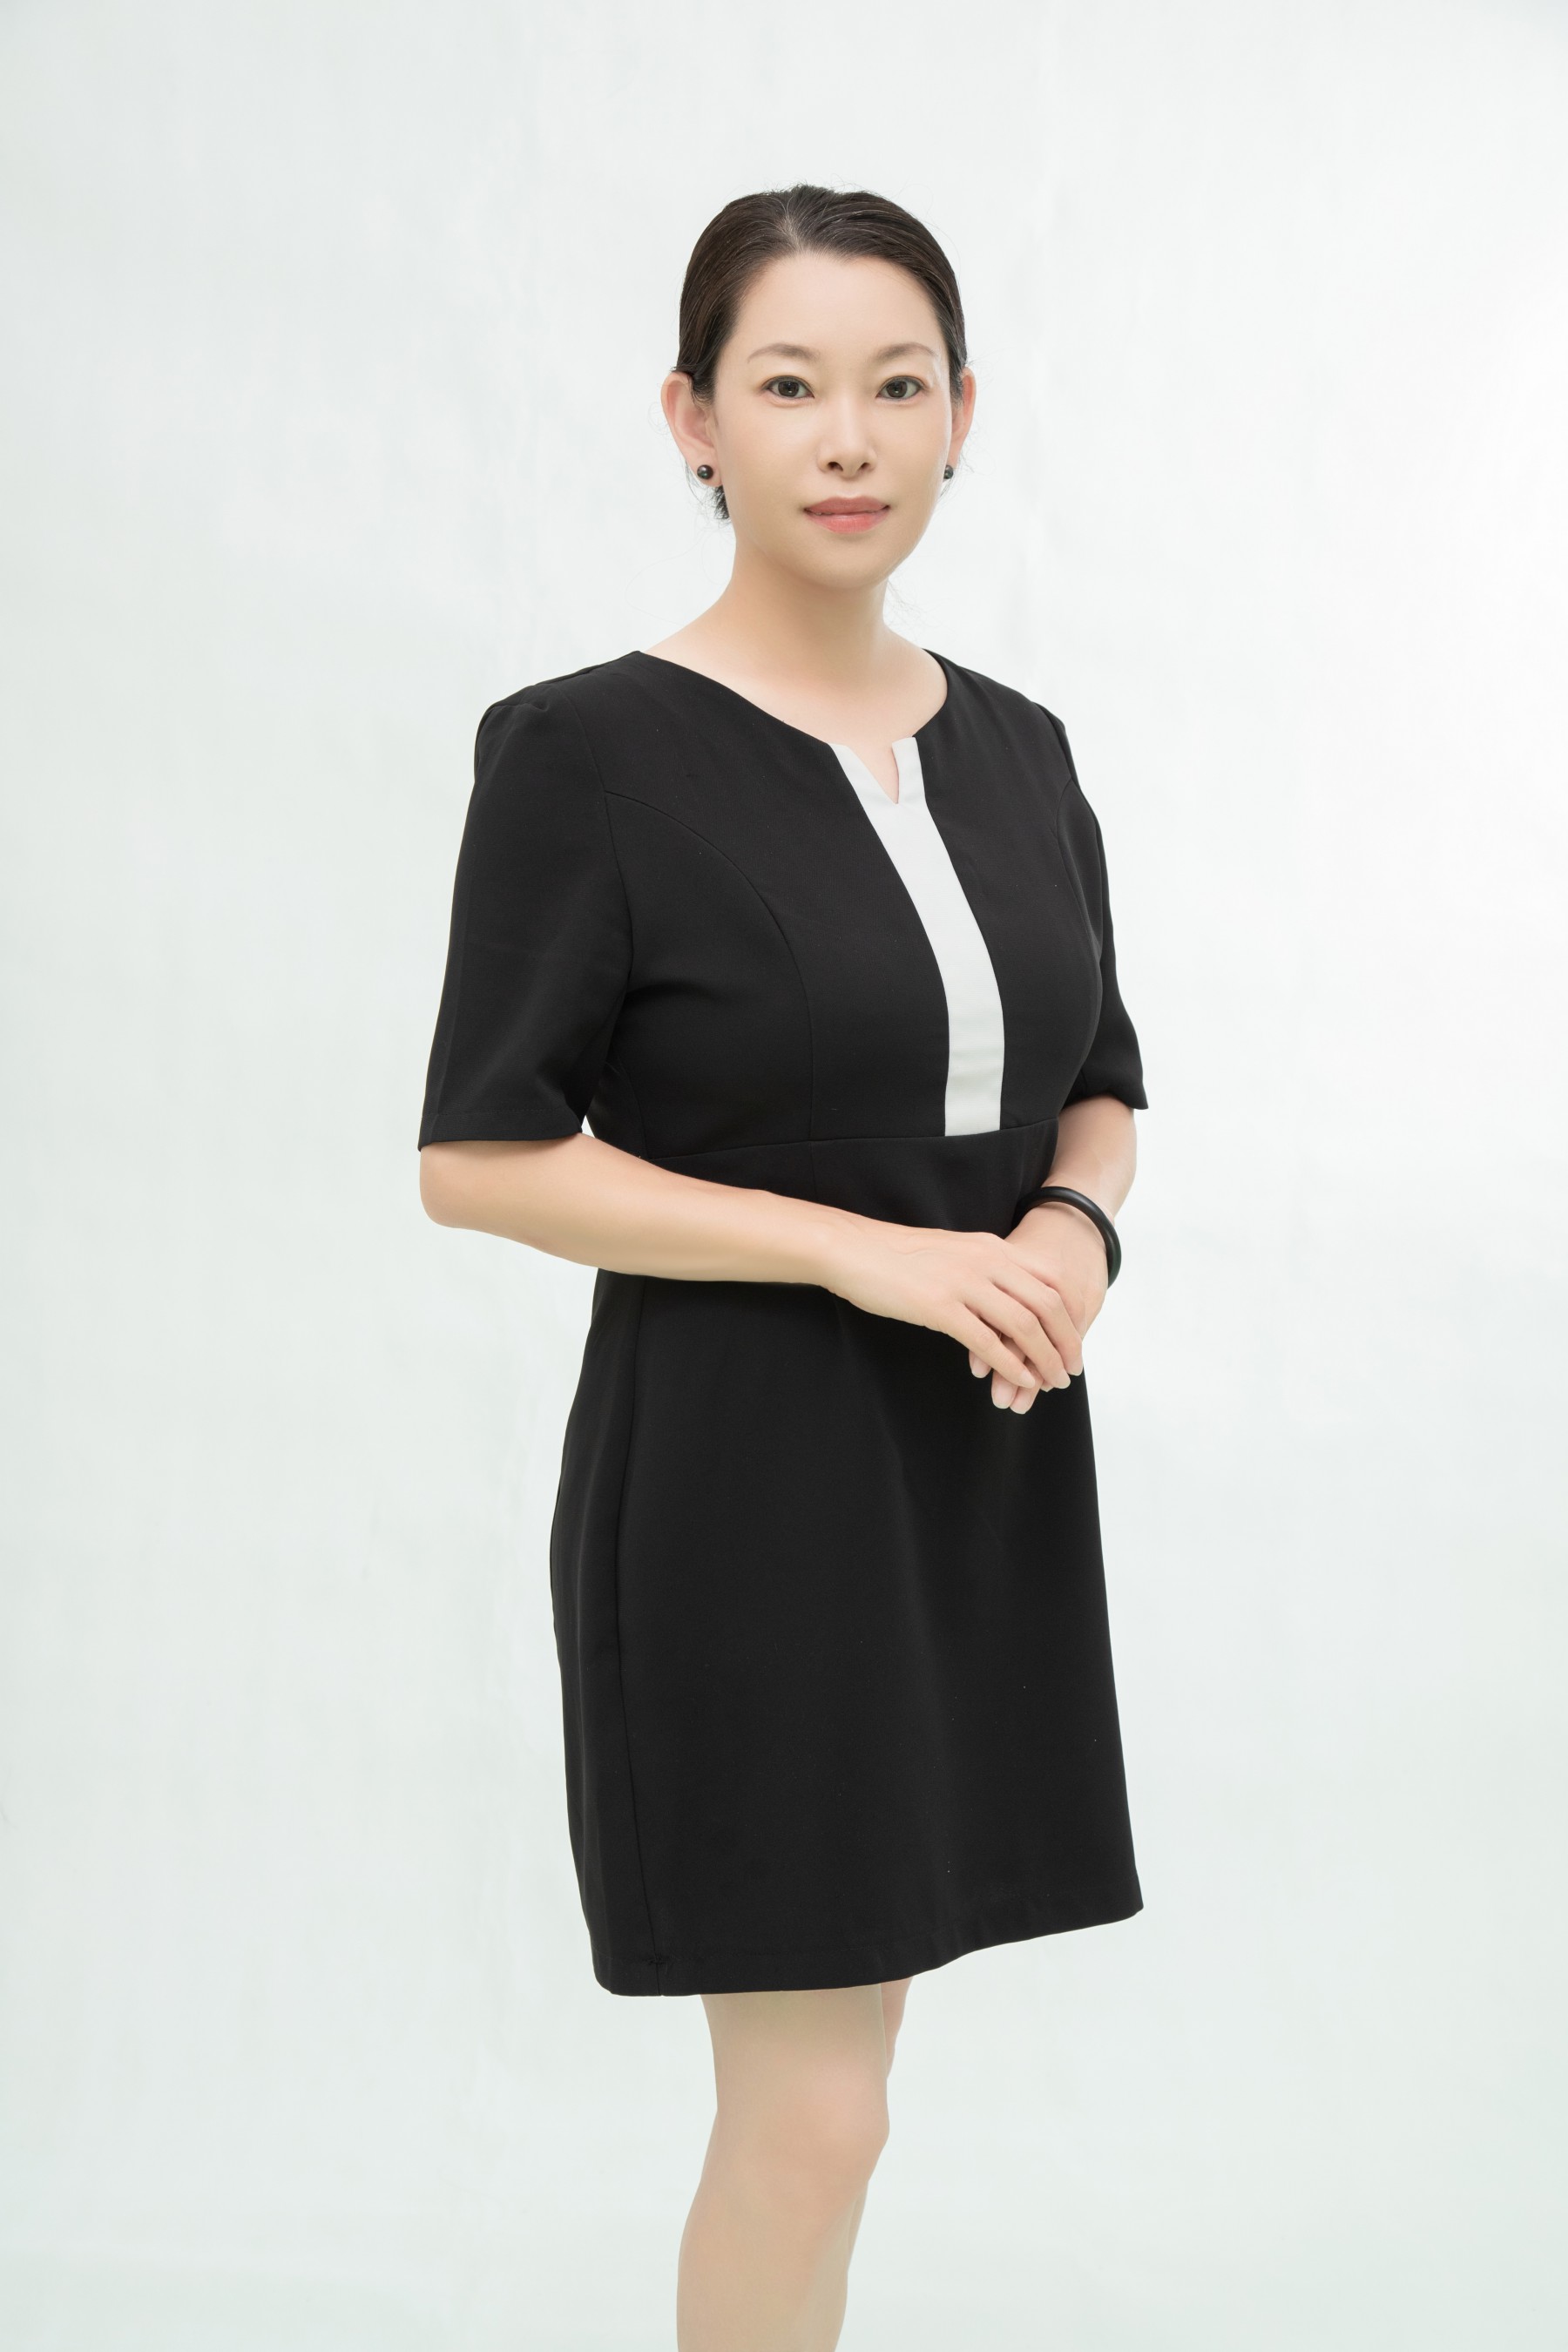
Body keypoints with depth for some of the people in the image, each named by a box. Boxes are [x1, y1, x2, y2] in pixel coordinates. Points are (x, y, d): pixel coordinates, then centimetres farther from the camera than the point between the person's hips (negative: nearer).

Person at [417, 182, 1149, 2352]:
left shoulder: (1016, 747, 7)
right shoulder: (588, 750, -11)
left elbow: (1100, 1085, 16)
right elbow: (480, 1159, -13)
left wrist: (1074, 1233, -7)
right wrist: (868, 1248, -18)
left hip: (982, 1472, 6)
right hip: (746, 1480, -6)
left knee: (829, 2088, 16)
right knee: (809, 2115, 0)